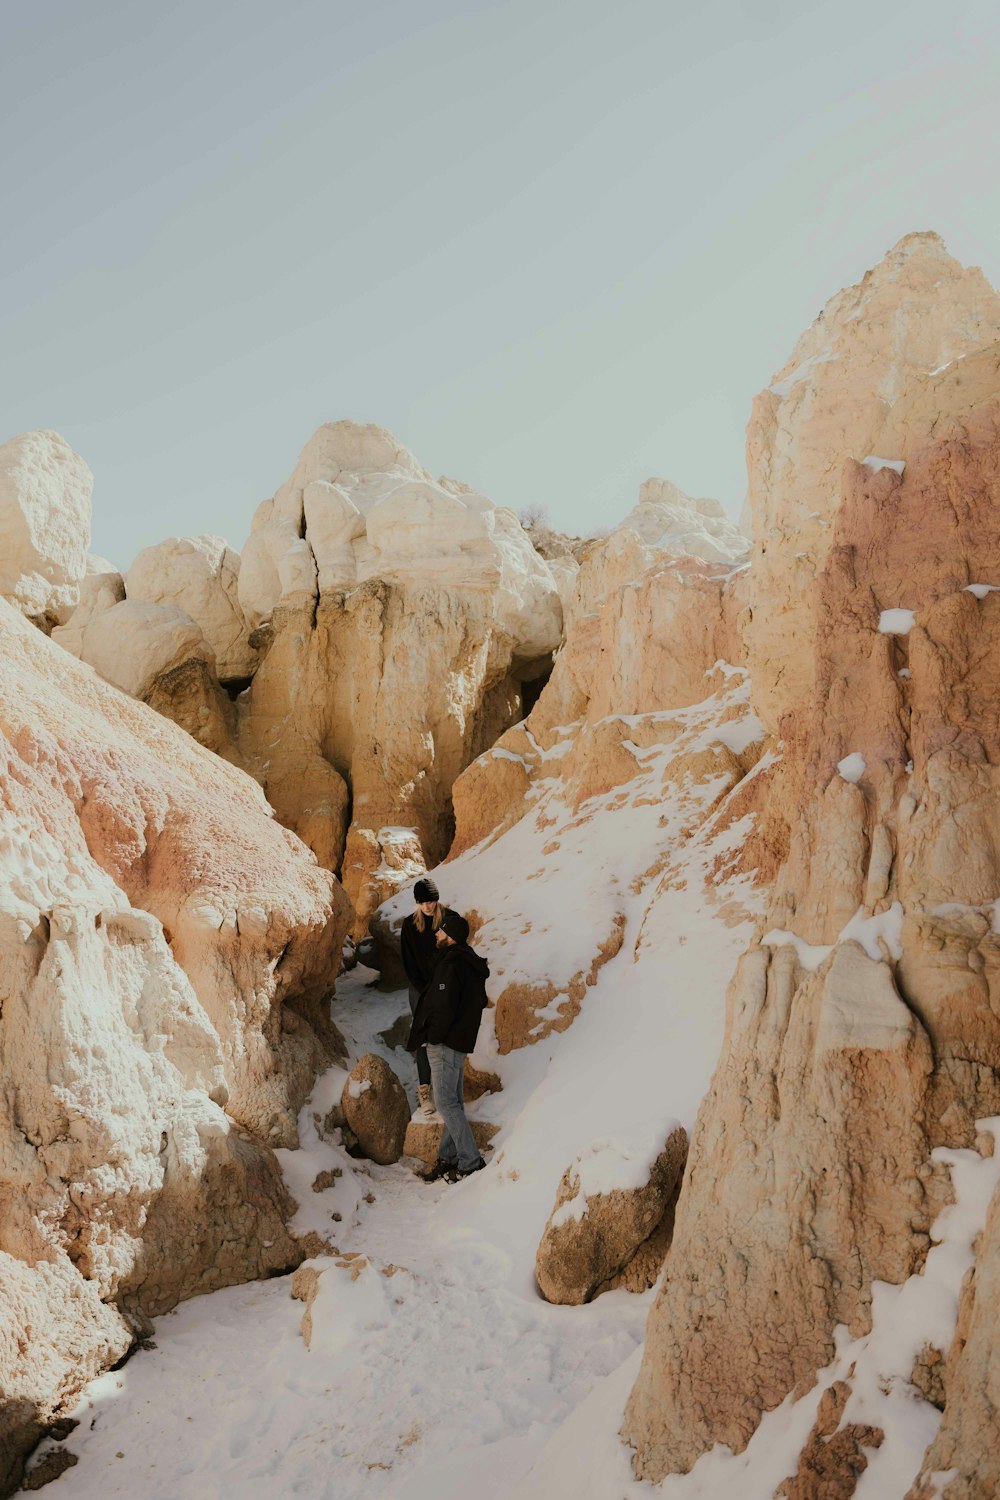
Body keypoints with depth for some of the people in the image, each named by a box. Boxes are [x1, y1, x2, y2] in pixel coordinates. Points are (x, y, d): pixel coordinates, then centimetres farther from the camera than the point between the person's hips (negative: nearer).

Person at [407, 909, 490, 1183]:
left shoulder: (452, 965, -19)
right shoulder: (470, 963, 12)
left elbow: (445, 1006, -24)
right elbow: (479, 1002, 18)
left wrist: (432, 1037, -13)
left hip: (444, 1043, -10)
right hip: (460, 1039, 10)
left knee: (446, 1102, -6)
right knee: (454, 1101, 15)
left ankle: (471, 1162, -4)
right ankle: (448, 1157, 23)